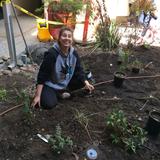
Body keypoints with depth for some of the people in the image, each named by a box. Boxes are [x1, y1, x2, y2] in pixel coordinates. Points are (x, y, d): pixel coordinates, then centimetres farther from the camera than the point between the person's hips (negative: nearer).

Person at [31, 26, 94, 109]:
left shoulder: (74, 53, -10)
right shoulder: (52, 54, -27)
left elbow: (79, 70, -3)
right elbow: (42, 75, -24)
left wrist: (86, 83, -21)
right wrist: (37, 96, -25)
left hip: (66, 83, 6)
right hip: (50, 85, -5)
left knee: (83, 81, -7)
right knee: (49, 104, -25)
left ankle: (62, 91, 5)